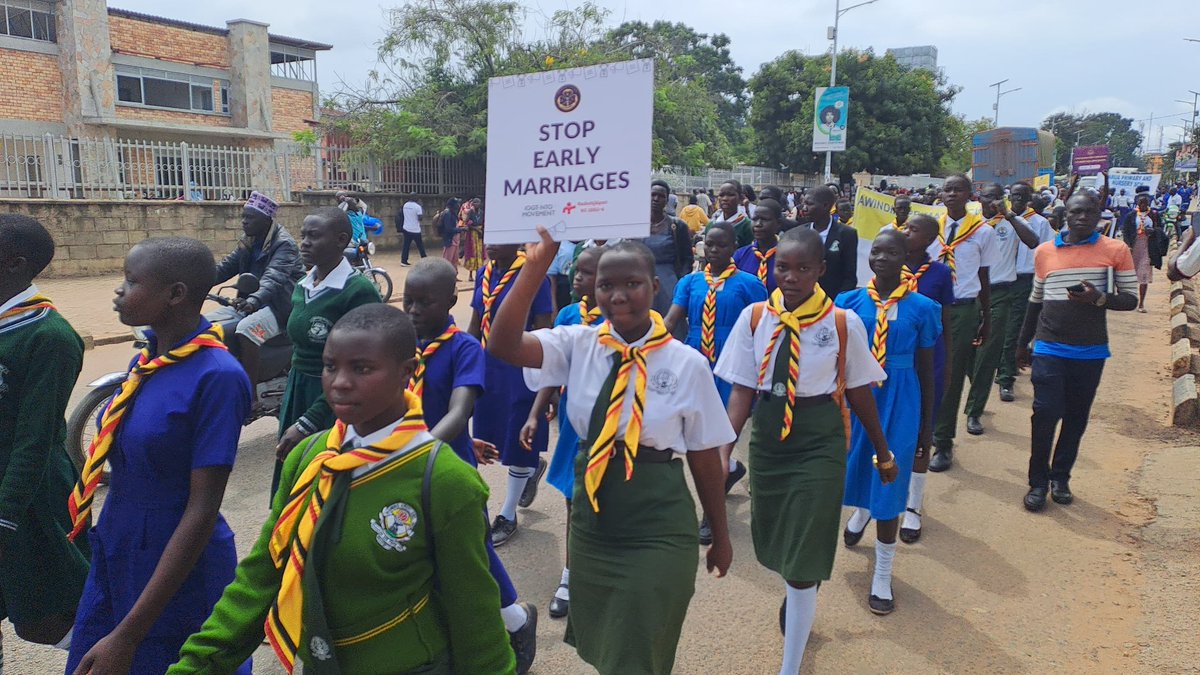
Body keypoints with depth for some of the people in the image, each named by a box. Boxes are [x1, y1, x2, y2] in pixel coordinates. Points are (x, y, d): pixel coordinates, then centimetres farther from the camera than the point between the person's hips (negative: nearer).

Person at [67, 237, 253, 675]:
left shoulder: (216, 377, -22)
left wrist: (127, 635, -20)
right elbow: (128, 467, 10)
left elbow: (202, 510, -22)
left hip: (177, 570, -6)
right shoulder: (148, 358, 0)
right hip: (114, 555, 7)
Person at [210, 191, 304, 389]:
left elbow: (274, 278, -30)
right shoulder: (248, 244, 14)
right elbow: (224, 268, 10)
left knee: (246, 329, -35)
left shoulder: (284, 244, -13)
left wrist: (253, 301, -48)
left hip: (279, 306, -9)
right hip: (249, 303, 9)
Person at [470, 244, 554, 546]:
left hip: (520, 371, -6)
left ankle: (507, 516, 23)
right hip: (487, 368, 6)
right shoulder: (484, 273, 5)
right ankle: (533, 466, 46)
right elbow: (476, 324, 12)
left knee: (517, 444, 6)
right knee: (496, 439, 14)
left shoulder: (533, 276, -13)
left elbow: (543, 332, -12)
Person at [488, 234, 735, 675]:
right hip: (592, 519, 4)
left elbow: (705, 458, -4)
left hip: (660, 531, -3)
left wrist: (720, 536, 6)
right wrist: (536, 266, -27)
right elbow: (503, 345, -20)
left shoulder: (687, 363, -11)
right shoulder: (578, 344, -4)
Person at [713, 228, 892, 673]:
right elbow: (742, 390, -5)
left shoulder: (845, 323, -11)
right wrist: (724, 449, -14)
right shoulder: (754, 318, -6)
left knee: (803, 557, -1)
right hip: (767, 437, 3)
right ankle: (799, 601, 55)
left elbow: (858, 391, -1)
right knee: (774, 543, 21)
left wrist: (883, 452, 8)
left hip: (820, 442, -3)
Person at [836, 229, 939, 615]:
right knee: (852, 470, 16)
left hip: (899, 402, -2)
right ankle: (862, 509, 56)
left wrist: (927, 425, 5)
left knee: (889, 485, 2)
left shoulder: (922, 308, -5)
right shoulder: (850, 302, -2)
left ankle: (882, 577, 19)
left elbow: (926, 369, 1)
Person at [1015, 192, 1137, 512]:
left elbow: (1130, 299, -1)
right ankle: (1038, 481, 8)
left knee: (1076, 417, 9)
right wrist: (1023, 344, 17)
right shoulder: (1045, 251, 5)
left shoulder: (1116, 250, -1)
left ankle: (1060, 477, 24)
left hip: (1090, 351, 0)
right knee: (1045, 414, -5)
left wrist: (1099, 298, -21)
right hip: (1049, 348, 0)